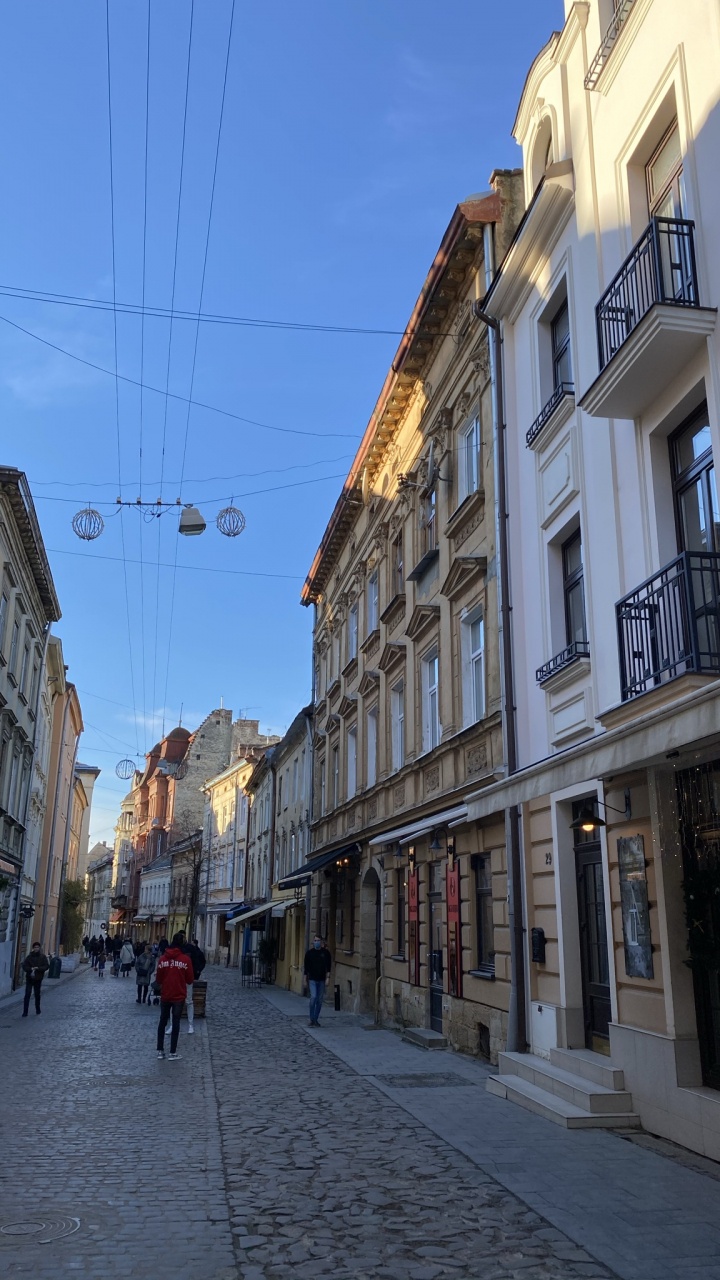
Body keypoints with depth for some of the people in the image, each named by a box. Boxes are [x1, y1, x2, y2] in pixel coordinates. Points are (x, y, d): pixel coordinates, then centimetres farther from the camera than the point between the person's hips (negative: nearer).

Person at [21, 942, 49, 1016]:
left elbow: (47, 966, -6)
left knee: (37, 994, 12)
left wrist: (38, 968, -19)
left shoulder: (43, 957, 0)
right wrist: (31, 969, -20)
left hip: (38, 979, 1)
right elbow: (24, 966, -2)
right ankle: (25, 1012, -5)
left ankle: (38, 1009, 29)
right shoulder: (29, 957, -1)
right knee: (27, 995, -7)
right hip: (29, 978, -1)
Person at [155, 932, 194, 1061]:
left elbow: (158, 979, 1)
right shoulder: (186, 959, -11)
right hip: (179, 996, -2)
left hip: (165, 996, 2)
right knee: (176, 1022, 5)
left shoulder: (163, 958, -4)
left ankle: (160, 1050, 18)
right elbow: (189, 980, -5)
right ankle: (173, 1052, 7)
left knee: (162, 1021, 15)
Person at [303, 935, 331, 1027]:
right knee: (313, 997, -16)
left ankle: (316, 1019, 17)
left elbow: (328, 966, 3)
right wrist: (305, 980, 3)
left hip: (321, 980, 2)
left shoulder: (326, 953, 1)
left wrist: (327, 977, -6)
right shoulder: (309, 953, 1)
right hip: (312, 979, -2)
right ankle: (312, 1019, -7)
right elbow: (306, 967, 4)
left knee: (319, 1000, 6)